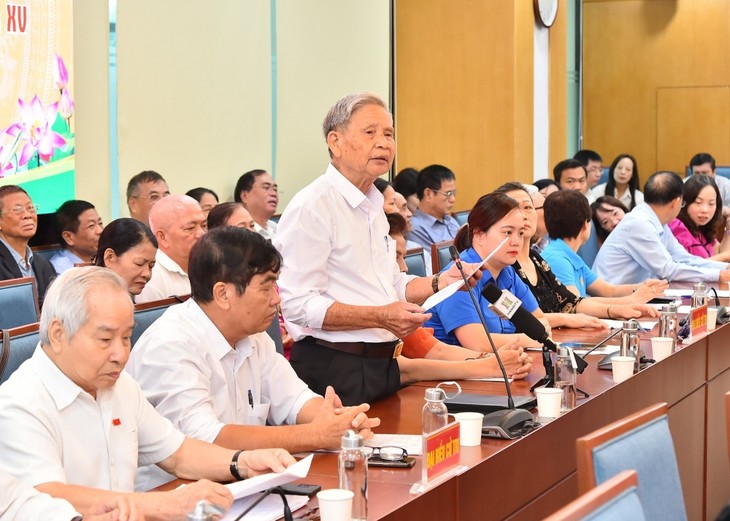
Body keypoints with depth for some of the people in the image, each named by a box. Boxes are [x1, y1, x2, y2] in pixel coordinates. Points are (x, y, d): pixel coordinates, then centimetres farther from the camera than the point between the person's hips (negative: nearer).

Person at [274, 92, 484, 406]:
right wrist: (380, 317, -27)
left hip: (382, 365, 9)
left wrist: (439, 283, 8)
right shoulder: (311, 207, -14)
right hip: (333, 369, -9)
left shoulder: (373, 207, 17)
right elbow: (299, 304, -22)